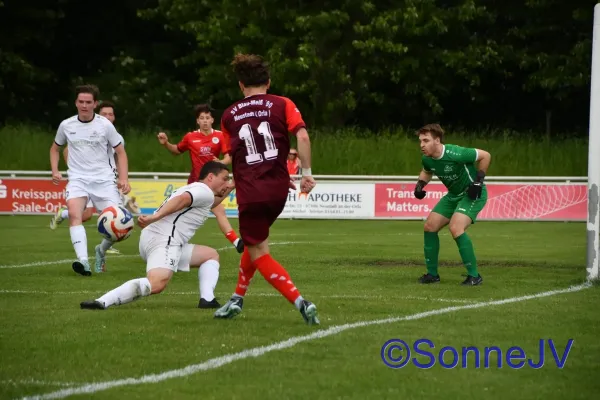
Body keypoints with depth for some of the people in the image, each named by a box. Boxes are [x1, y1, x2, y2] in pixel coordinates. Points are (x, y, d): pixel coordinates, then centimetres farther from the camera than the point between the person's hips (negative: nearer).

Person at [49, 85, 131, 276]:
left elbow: (120, 152, 4)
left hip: (104, 180, 0)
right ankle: (83, 261, -38)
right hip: (78, 179, 0)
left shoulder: (105, 125, -2)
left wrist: (123, 179, -7)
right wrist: (55, 171, 5)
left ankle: (101, 250, 24)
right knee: (74, 213, -28)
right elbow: (55, 148, 21)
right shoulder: (66, 125, 4)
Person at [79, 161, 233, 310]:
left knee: (211, 255, 23)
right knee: (156, 284, -34)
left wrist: (227, 190, 48)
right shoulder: (205, 190, 1)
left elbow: (207, 204, 55)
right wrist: (155, 217, -32)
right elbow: (181, 199, -19)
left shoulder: (193, 188, 32)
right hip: (164, 239, -10)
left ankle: (207, 299, 3)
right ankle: (101, 302, -38)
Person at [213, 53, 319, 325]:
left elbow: (230, 155, 12)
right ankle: (237, 299, 30)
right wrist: (307, 172, -7)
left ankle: (299, 301, -12)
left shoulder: (229, 115, 9)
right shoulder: (283, 105, 5)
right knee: (256, 243, 25)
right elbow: (302, 136, -10)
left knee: (258, 252, 4)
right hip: (279, 188, 2)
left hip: (250, 192, -2)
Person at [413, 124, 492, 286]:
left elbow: (485, 156, -19)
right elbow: (426, 172, 18)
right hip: (453, 195, 8)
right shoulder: (427, 159, -8)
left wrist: (479, 181, -22)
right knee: (430, 226, 2)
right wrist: (420, 184, -2)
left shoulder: (455, 154, -30)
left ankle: (474, 275, -16)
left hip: (472, 194, -8)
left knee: (455, 228, -26)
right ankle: (432, 274, 15)